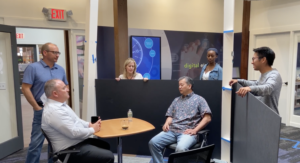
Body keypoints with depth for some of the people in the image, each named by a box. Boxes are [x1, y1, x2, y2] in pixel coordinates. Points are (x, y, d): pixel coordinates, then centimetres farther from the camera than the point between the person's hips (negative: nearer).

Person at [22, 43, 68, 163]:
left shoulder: (60, 69, 8)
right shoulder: (33, 67, -6)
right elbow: (25, 88, -10)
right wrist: (37, 108, -11)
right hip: (42, 111, -5)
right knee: (36, 142, 1)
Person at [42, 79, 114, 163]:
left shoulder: (60, 104, 7)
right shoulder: (53, 111, -26)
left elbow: (75, 120, 17)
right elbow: (73, 132, -28)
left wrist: (89, 125, 2)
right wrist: (93, 130, -13)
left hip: (77, 141, 10)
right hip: (70, 150, -10)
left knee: (105, 146, 17)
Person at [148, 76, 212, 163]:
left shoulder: (199, 99, 8)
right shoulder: (176, 100, 24)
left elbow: (207, 118, -2)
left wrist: (195, 130, -12)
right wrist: (167, 123, -1)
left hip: (187, 132, -5)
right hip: (172, 130, 5)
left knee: (180, 148, -36)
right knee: (153, 143, -17)